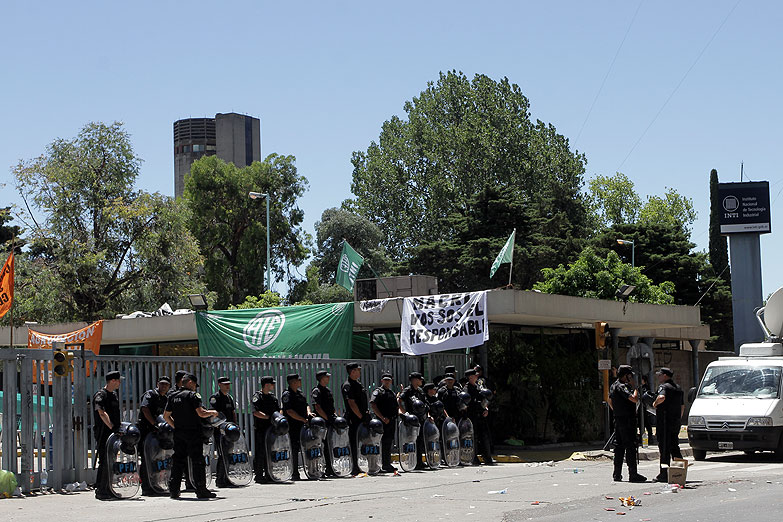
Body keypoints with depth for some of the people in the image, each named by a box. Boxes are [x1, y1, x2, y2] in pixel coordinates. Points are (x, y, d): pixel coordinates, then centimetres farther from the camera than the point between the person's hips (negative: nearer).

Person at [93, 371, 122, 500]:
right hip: (103, 433, -9)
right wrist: (112, 427, -34)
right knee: (104, 461, -10)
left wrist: (119, 428, 21)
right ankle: (100, 491, -8)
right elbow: (102, 413, -26)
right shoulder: (100, 395, -12)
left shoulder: (114, 394, 18)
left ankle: (107, 489, 17)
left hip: (113, 432, 9)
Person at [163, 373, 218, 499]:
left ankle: (173, 490, 8)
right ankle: (201, 490, -2)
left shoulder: (172, 396, 10)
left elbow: (166, 416, 13)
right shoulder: (193, 395, -9)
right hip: (193, 432, -6)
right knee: (197, 461, -2)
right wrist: (212, 412, 1)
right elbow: (201, 413, -17)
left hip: (178, 433, 6)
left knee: (178, 460, 10)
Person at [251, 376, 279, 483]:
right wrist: (269, 417, -23)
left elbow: (279, 410, 19)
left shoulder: (272, 397, 16)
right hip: (260, 429, -7)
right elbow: (256, 412, -19)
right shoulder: (257, 397, -7)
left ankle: (268, 474, 17)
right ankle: (259, 475, -2)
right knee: (260, 452, -6)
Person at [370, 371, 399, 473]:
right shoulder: (378, 391, -4)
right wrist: (382, 418, -20)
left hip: (392, 421, 8)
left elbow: (396, 406, 30)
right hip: (383, 421, -8)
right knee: (385, 442, -9)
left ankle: (388, 464, 17)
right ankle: (385, 465, -8)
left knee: (390, 441, 11)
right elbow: (373, 405, -16)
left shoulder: (392, 392, 21)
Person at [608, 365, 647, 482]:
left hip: (618, 420, 10)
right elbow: (634, 399, -27)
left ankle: (617, 474, 13)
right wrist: (634, 387, -11)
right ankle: (633, 474, -8)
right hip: (627, 421, -10)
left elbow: (610, 401, 29)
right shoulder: (622, 387, -16)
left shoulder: (613, 386, 14)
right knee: (630, 447, -7)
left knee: (619, 447, 12)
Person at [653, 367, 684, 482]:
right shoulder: (678, 388, 19)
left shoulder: (664, 387, -10)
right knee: (674, 448, 14)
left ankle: (664, 474, -8)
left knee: (664, 448, -7)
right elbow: (682, 406, 23)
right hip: (675, 422, 8)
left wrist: (655, 403, -14)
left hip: (664, 421, -8)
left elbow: (662, 397, -32)